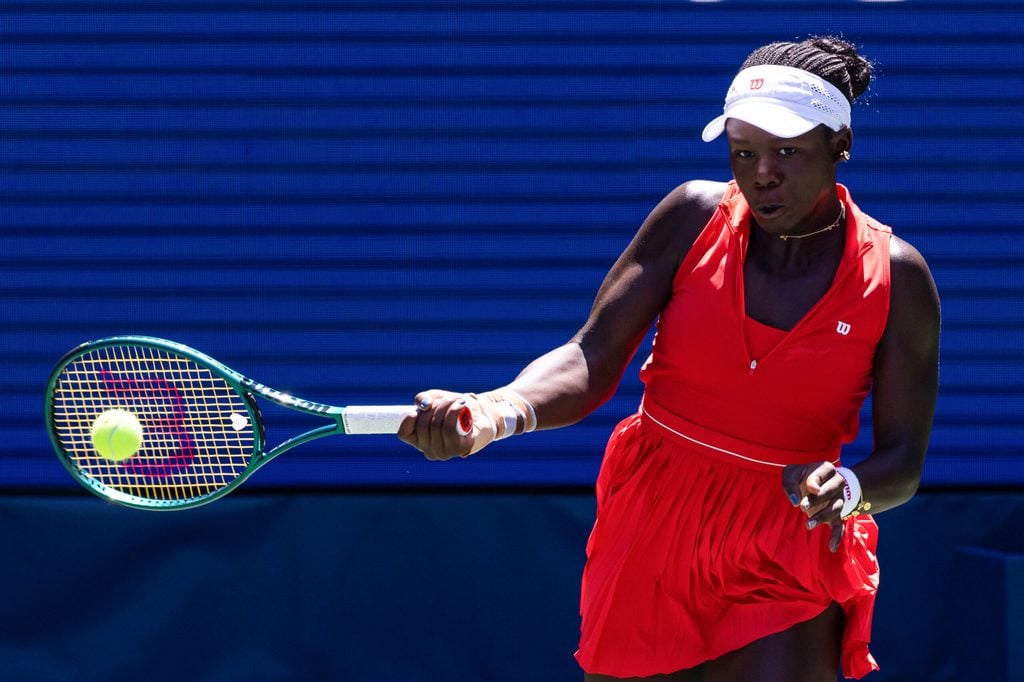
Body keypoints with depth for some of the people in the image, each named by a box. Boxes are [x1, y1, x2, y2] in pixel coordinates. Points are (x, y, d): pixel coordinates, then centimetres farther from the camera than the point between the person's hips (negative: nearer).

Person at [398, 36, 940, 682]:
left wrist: (847, 488, -26)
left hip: (787, 564, -2)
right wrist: (498, 409, -29)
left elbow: (903, 461, -2)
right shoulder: (695, 216, -4)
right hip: (649, 538, 2)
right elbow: (591, 361, -9)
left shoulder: (896, 277, -7)